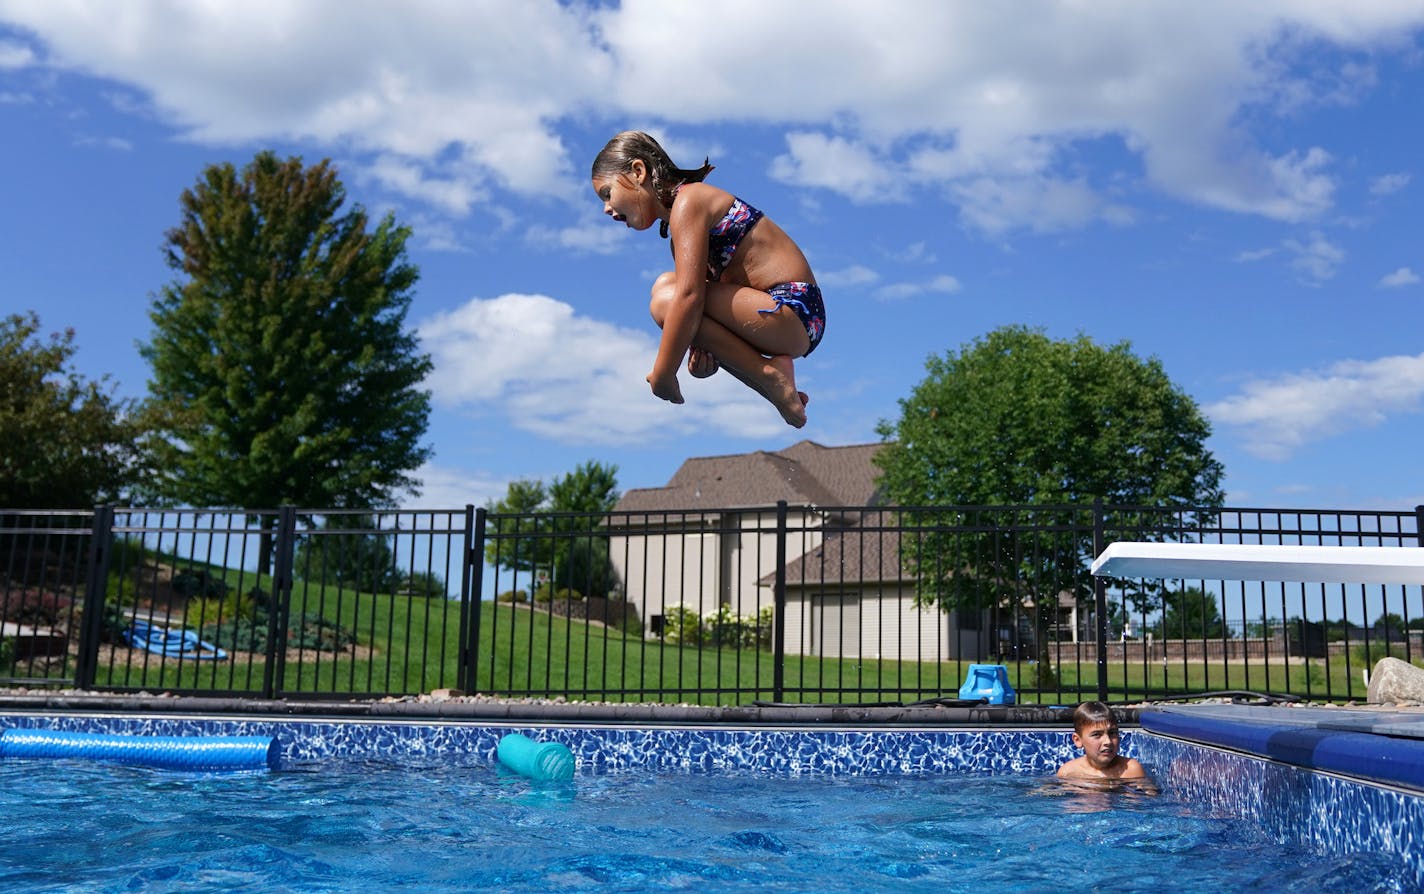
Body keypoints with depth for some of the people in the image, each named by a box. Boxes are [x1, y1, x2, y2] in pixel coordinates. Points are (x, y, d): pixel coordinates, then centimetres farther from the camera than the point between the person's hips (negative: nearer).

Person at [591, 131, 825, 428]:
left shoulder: (688, 200, -11)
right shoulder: (675, 221, 19)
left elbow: (690, 295, -23)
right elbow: (704, 294, 8)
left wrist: (661, 375, -19)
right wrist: (701, 348, -13)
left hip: (794, 312, -10)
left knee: (666, 298, -23)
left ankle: (772, 376, -10)